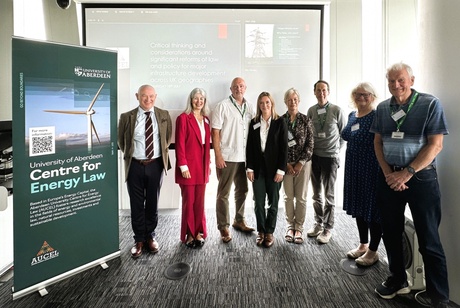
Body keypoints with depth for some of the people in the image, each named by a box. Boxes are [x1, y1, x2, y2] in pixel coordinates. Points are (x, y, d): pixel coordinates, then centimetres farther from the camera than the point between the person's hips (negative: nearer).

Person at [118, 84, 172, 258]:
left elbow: (168, 138, 14)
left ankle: (150, 237, 30)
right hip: (135, 166, -1)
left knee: (153, 203, 13)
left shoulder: (164, 116, 2)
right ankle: (139, 239, 24)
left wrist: (162, 154, 9)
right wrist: (129, 154, 10)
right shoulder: (126, 117, -3)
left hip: (155, 165, 1)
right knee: (137, 204, 8)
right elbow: (121, 141, 10)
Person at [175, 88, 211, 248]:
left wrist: (208, 164, 11)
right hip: (188, 166, -5)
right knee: (188, 202, 4)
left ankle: (199, 232, 21)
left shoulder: (206, 119, 12)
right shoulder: (183, 118, -7)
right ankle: (189, 234, 17)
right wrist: (183, 166, -14)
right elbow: (180, 144, -10)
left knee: (200, 201, 10)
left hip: (202, 166, 5)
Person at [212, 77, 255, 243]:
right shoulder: (222, 106, -6)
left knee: (242, 190, 16)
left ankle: (239, 220, 32)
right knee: (223, 193, 2)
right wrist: (218, 156, -14)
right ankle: (223, 227, 12)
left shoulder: (249, 107, 9)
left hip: (244, 157, 6)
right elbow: (215, 132, -9)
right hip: (227, 157, -6)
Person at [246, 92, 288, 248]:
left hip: (274, 167, -2)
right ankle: (261, 231, 19)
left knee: (273, 201, 8)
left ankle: (270, 232, 20)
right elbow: (249, 147, 4)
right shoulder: (254, 122, 6)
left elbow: (284, 147, -5)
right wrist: (249, 168, -2)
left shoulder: (280, 122, -2)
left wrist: (281, 170, -11)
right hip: (258, 167, 2)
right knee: (259, 202, 6)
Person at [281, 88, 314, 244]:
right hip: (286, 163, 0)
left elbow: (310, 144, -1)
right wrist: (286, 163, -7)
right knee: (288, 196, 5)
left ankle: (299, 228, 16)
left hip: (303, 162, 0)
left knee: (301, 197, 4)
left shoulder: (306, 120, 1)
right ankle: (290, 226, 19)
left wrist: (301, 163, -9)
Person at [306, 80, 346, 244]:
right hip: (314, 156, 4)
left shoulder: (336, 110, -6)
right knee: (316, 194, 13)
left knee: (329, 194, 3)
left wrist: (337, 148, 4)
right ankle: (318, 223, 28)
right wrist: (310, 150, 4)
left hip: (330, 157, -3)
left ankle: (327, 228, 15)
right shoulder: (311, 110, 3)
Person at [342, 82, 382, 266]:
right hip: (354, 168, 8)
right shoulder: (352, 115, 11)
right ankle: (363, 245, 32)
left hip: (372, 169, -7)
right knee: (358, 206, 16)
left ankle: (372, 251, 18)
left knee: (373, 208, 3)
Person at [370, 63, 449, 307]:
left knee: (428, 239, 2)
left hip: (421, 177, -4)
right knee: (391, 233, 12)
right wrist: (388, 173, -6)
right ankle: (398, 280, 31)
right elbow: (378, 142, 8)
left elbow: (435, 145, -11)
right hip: (388, 177, 4)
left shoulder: (430, 104, -7)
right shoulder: (382, 108, 6)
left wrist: (407, 173, -16)